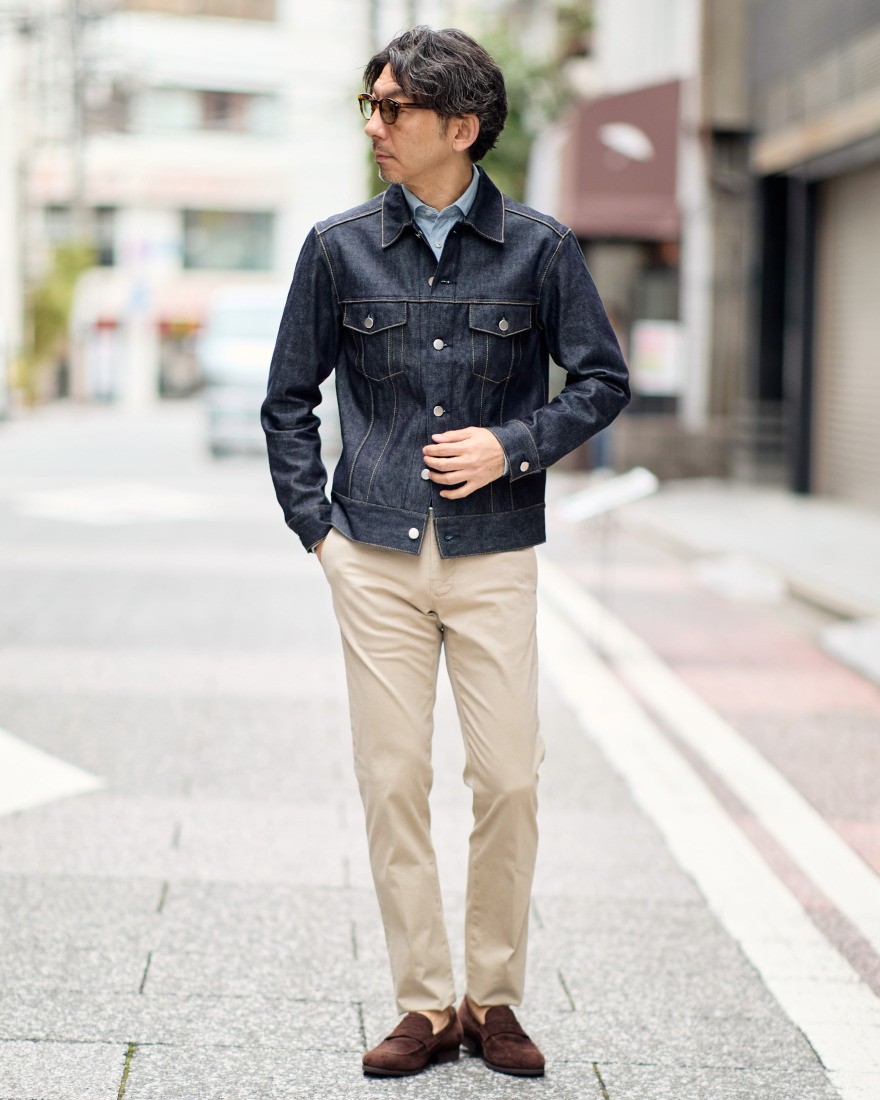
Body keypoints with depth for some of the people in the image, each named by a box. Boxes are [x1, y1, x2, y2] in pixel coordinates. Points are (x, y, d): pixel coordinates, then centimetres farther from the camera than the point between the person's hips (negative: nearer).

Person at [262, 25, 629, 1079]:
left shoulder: (538, 246, 2)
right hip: (377, 557, 1)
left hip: (493, 556, -1)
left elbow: (602, 380, 8)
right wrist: (314, 522, 3)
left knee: (508, 780, -1)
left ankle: (493, 1000, 16)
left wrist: (513, 446, -7)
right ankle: (424, 1005, 13)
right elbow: (289, 397, 12)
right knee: (392, 782, 1)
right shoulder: (337, 248, 5)